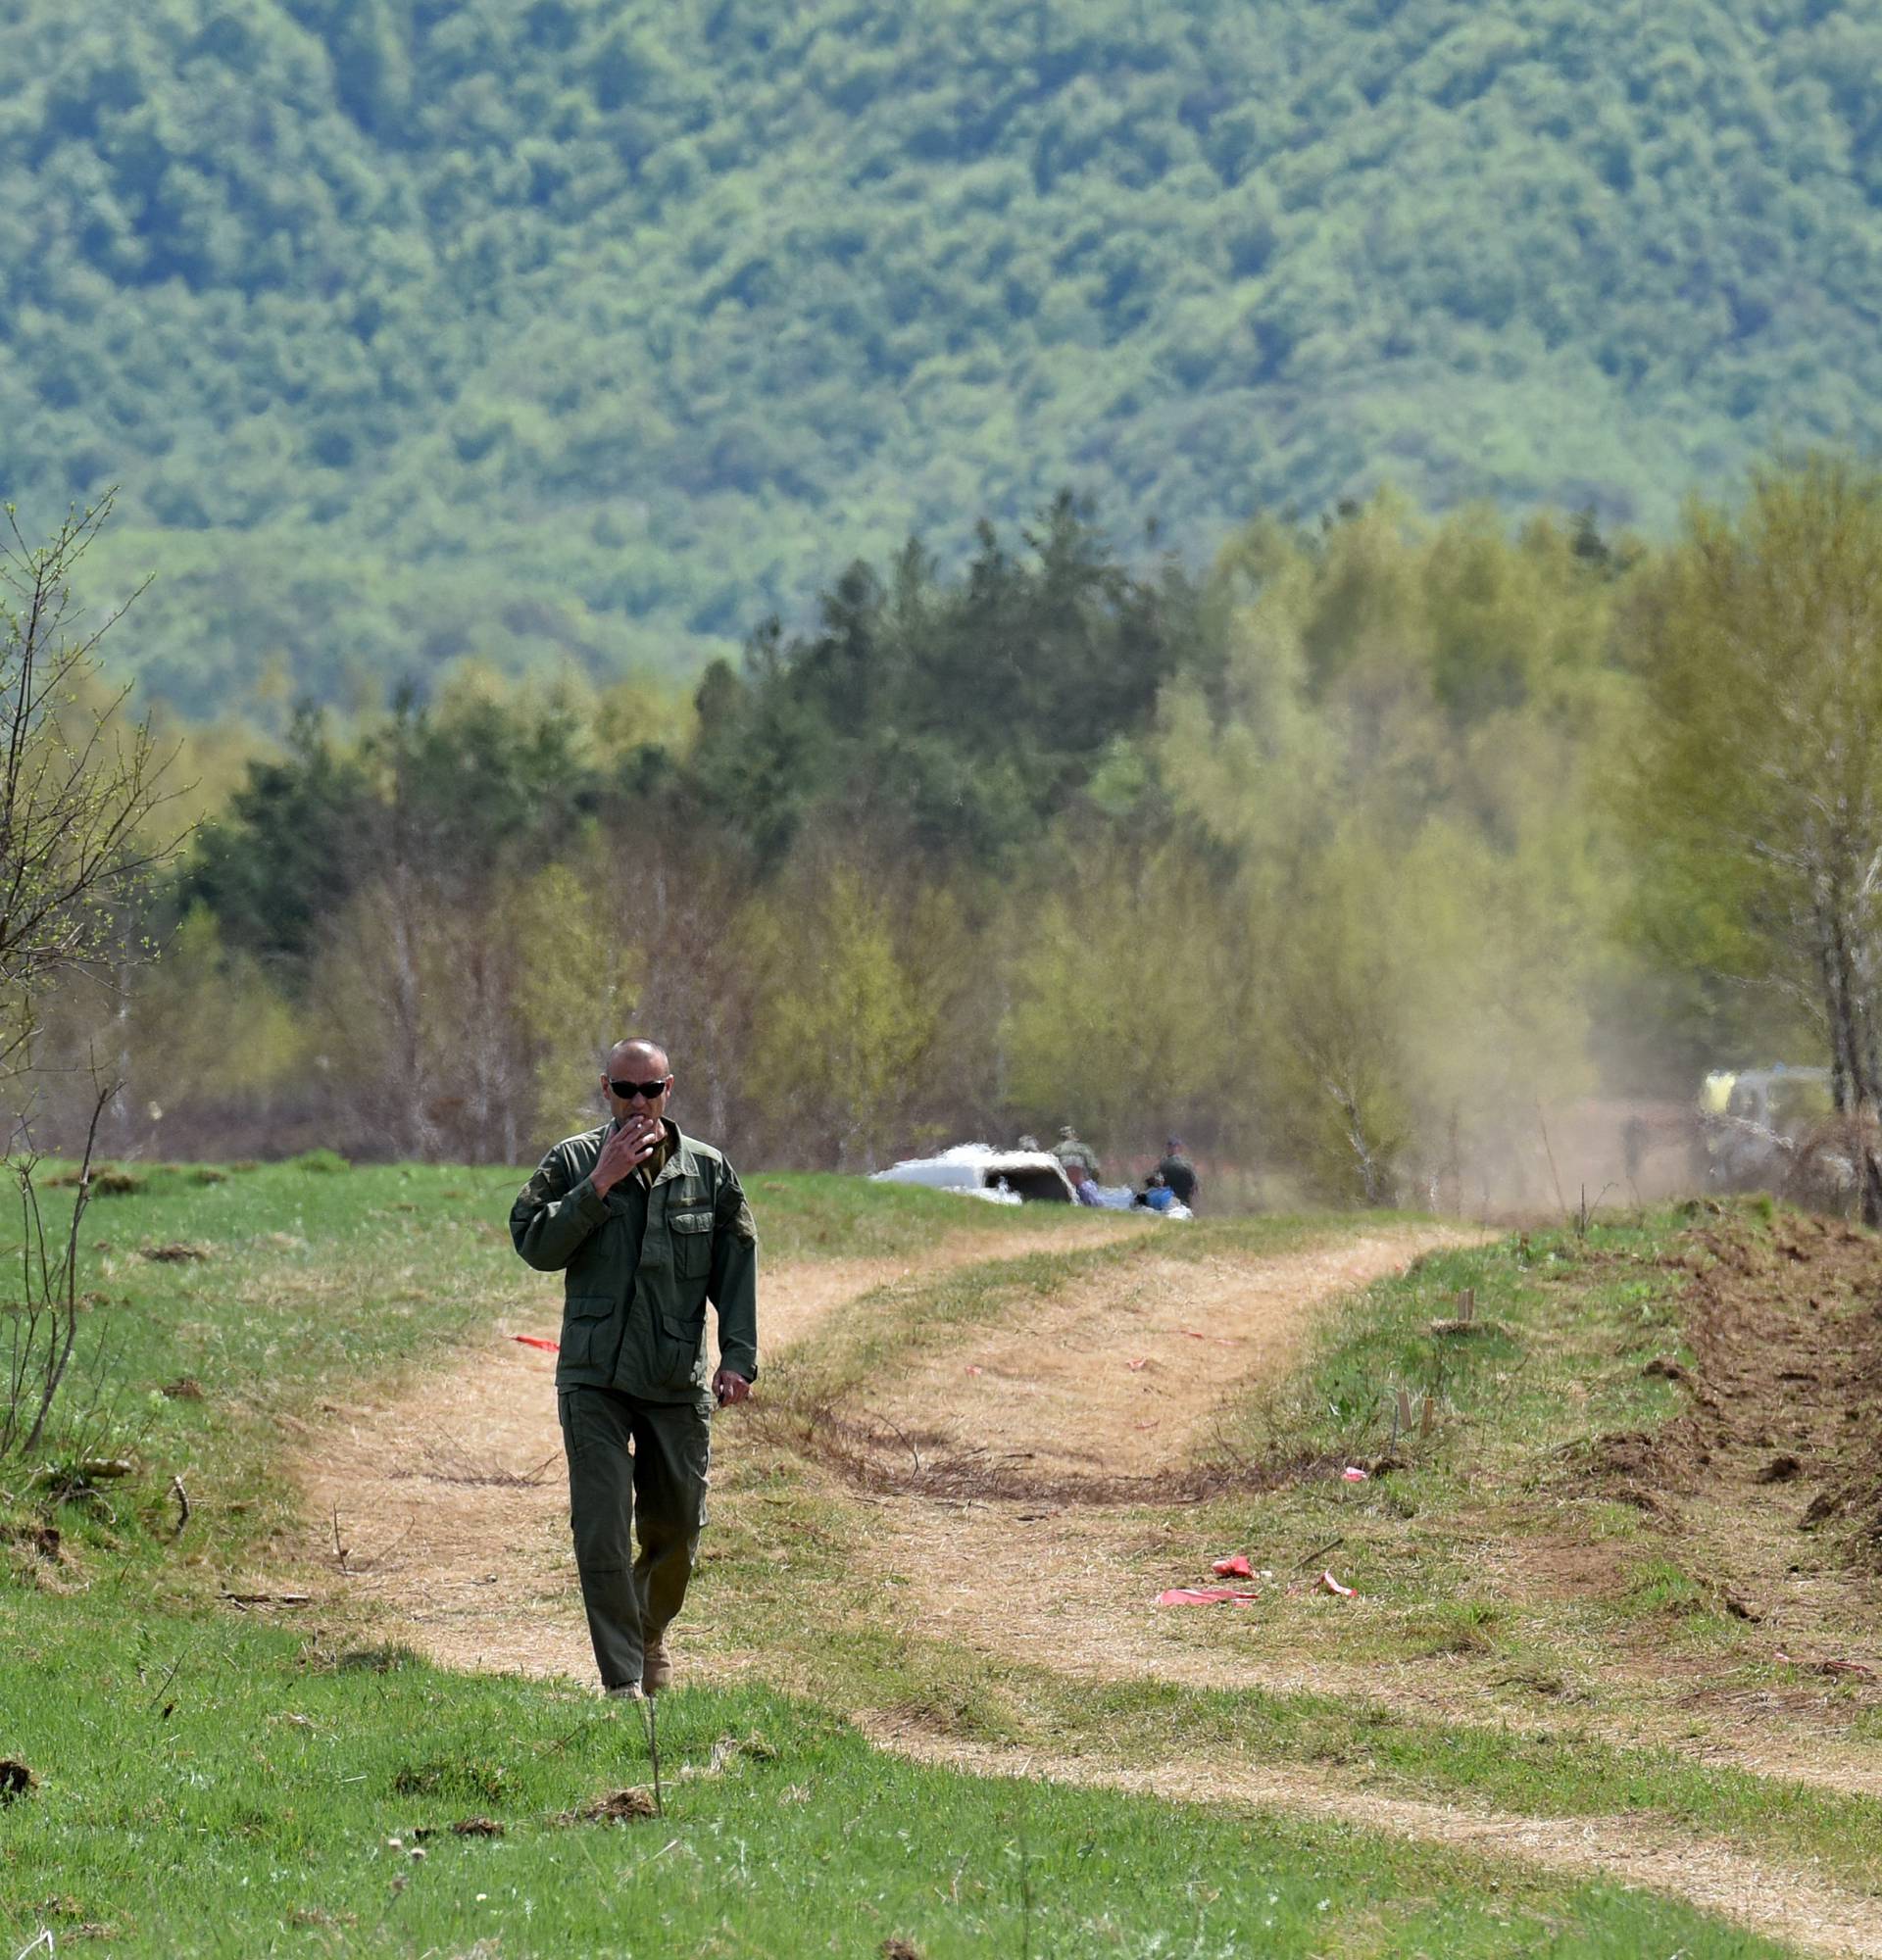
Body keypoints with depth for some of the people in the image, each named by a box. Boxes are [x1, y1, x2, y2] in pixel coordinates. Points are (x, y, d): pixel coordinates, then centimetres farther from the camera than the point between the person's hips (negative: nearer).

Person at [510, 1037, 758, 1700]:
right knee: (601, 1532, -11)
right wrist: (598, 1186, -17)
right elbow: (534, 1244, -10)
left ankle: (651, 1636, 39)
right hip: (593, 1379, -2)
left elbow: (737, 1266, 7)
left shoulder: (708, 1171, 6)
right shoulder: (572, 1163, 1)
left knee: (675, 1529, 10)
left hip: (679, 1382, 2)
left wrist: (738, 1356, -2)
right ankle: (623, 1682, -8)